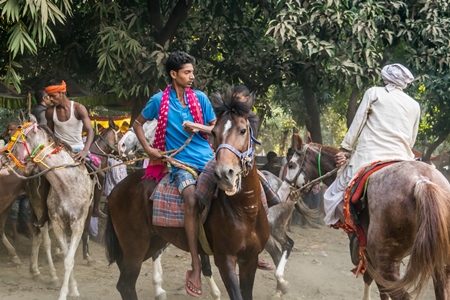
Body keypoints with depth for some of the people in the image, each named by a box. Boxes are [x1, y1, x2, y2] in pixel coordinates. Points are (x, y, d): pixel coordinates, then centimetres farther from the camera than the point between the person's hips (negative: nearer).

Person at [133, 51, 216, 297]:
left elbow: (215, 129, 12)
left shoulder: (200, 98, 7)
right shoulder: (159, 100, 1)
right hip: (180, 162, -4)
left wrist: (198, 127, -9)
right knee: (192, 198, -30)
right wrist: (148, 149, 1)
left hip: (207, 158, 4)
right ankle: (196, 268, -30)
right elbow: (138, 123, 13)